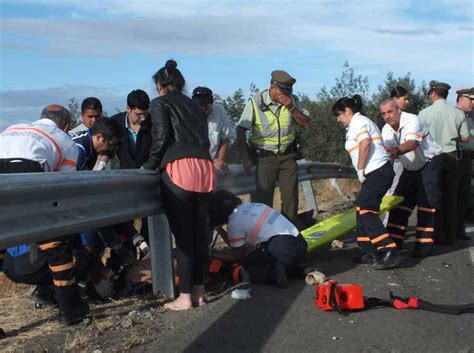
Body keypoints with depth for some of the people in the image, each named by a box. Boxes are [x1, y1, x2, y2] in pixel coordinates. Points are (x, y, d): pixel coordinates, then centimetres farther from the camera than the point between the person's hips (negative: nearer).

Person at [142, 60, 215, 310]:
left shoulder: (160, 103, 8)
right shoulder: (194, 105, 25)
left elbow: (161, 137, -4)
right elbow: (204, 138, 19)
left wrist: (151, 165, 9)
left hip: (179, 168, -6)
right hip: (205, 167, 6)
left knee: (183, 235, -3)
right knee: (200, 231, 9)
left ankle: (185, 297, 2)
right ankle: (199, 291, 17)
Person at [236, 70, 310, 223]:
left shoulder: (292, 101, 0)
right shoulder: (256, 102, -12)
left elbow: (306, 123, -1)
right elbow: (241, 130, -9)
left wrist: (291, 107, -17)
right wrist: (245, 157, -12)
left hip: (288, 155, 4)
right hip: (265, 157, -3)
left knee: (290, 195, 7)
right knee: (263, 196, -2)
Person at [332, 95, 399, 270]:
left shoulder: (357, 122, -6)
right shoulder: (362, 122, 24)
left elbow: (365, 143, -23)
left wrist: (360, 170, -15)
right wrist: (363, 171, 14)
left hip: (377, 172, -10)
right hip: (380, 172, 10)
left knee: (365, 211, -13)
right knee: (363, 210, 13)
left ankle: (389, 251, -18)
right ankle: (369, 252, 16)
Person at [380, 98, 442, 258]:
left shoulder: (412, 120, -22)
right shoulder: (386, 130, -1)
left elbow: (412, 143, -39)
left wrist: (396, 150, -58)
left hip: (429, 163, -7)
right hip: (411, 168, 7)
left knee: (427, 203, -12)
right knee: (400, 202, 5)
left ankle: (424, 246, -8)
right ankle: (394, 242, 11)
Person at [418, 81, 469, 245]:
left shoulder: (425, 113, -9)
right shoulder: (458, 113, 0)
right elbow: (465, 138, 4)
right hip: (453, 158, 3)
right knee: (451, 197, 9)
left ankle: (437, 236, 7)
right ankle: (450, 235, 15)